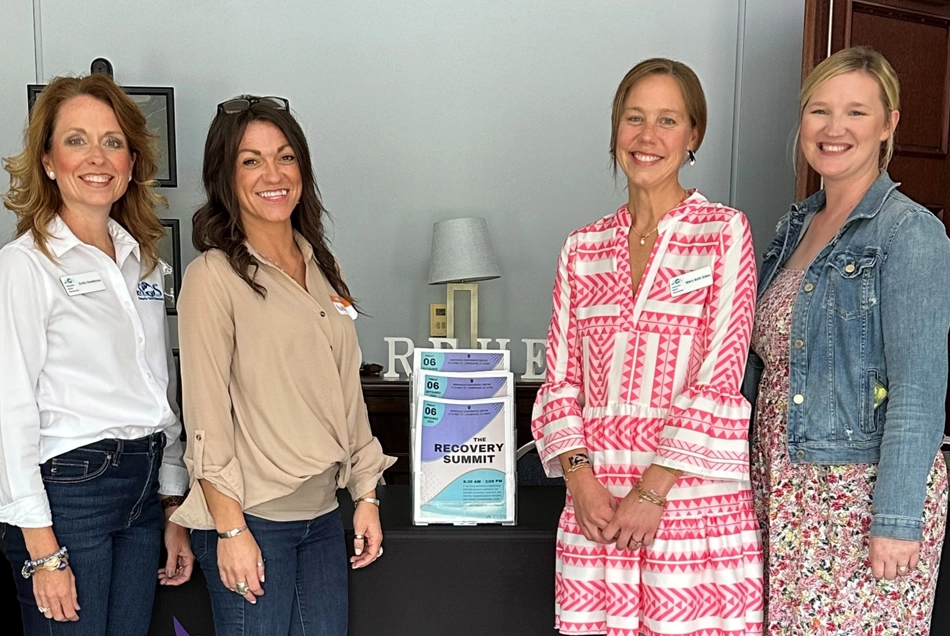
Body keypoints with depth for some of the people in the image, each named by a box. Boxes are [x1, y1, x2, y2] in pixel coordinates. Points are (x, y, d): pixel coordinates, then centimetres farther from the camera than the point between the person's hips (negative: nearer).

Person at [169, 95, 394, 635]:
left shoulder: (321, 268, 10)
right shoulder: (213, 276, -9)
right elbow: (206, 414, -13)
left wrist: (366, 495, 10)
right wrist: (230, 528, -15)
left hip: (324, 514, 6)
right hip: (253, 516, -6)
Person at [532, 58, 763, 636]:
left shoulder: (725, 232, 0)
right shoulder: (583, 249, 10)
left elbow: (719, 379, -7)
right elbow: (560, 381, 8)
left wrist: (653, 490, -12)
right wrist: (581, 478, -6)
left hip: (695, 497, -3)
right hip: (596, 501, 3)